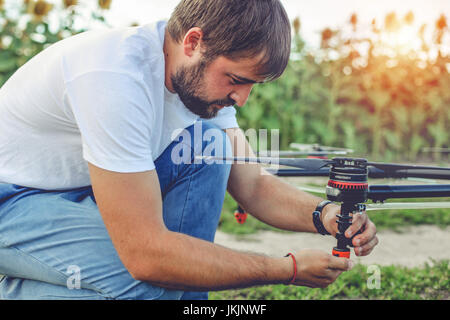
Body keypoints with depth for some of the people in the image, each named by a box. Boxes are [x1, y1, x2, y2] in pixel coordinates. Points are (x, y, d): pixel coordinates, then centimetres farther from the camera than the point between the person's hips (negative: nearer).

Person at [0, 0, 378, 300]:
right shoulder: (118, 77, -34)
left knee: (210, 148, -10)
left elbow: (253, 186, 0)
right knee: (158, 281, -28)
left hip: (77, 189, 7)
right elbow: (147, 255, -34)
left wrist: (322, 213, -21)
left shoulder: (204, 74, -8)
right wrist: (290, 269, -27)